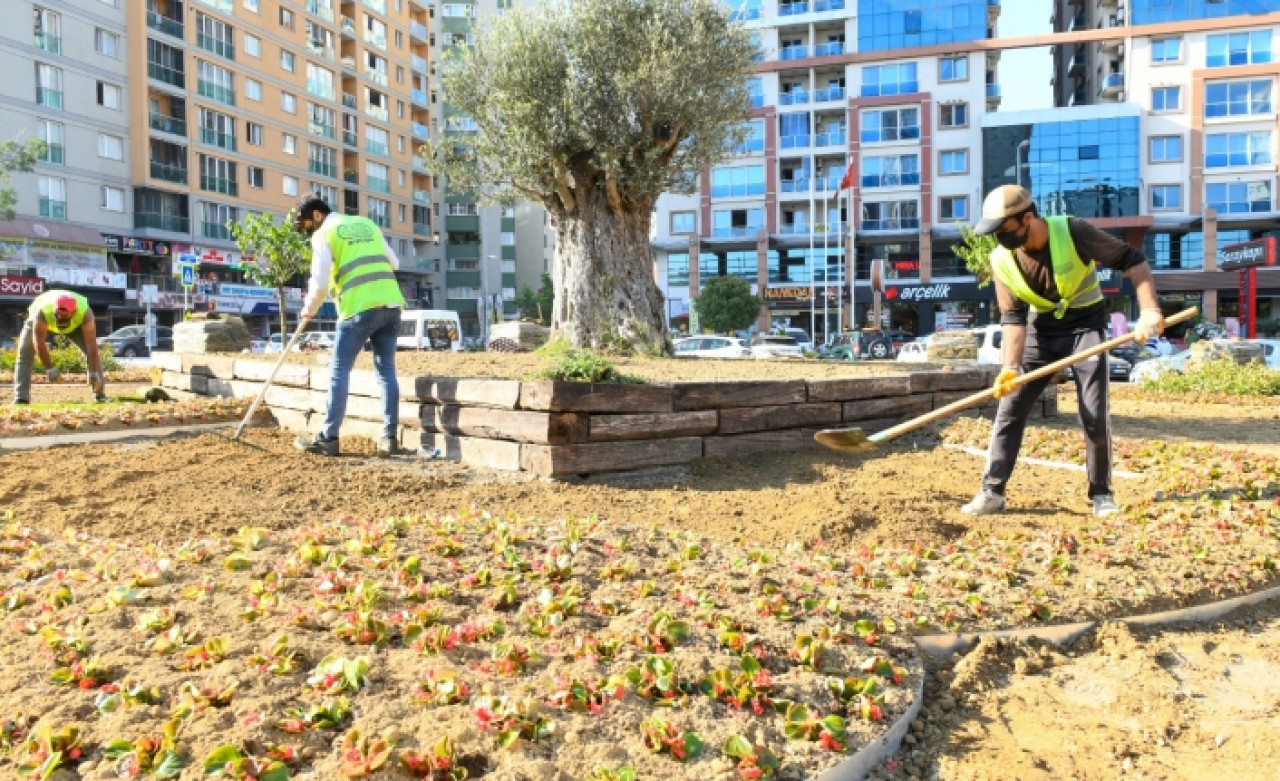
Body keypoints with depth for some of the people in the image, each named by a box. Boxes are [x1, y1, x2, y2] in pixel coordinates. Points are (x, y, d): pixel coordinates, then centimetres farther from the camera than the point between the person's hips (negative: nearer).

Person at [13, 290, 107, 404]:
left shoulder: (85, 313, -42)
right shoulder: (42, 312, -44)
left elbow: (91, 344, -43)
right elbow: (39, 342, -38)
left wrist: (93, 373, -45)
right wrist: (49, 368, -39)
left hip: (75, 325, 0)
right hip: (39, 321, 0)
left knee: (92, 352, -15)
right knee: (25, 352, -13)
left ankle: (100, 394, -10)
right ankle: (21, 397, -11)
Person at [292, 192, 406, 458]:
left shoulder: (323, 234, 3)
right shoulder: (367, 223, 21)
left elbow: (320, 282, -3)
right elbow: (393, 262, 23)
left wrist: (309, 309, 13)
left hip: (360, 307, -5)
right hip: (390, 303, 6)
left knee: (339, 371, 4)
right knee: (387, 371, 7)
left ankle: (328, 438, 7)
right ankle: (390, 438, 5)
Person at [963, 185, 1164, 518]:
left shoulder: (1073, 233, -23)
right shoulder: (1002, 260, -13)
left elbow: (1133, 260, -16)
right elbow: (1013, 317, -12)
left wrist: (1149, 309, -28)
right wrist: (1011, 367, -24)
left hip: (1086, 327, -3)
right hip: (1041, 331, 3)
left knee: (1094, 416, -6)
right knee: (1009, 408, -4)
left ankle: (1102, 494, 13)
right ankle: (992, 492, 2)